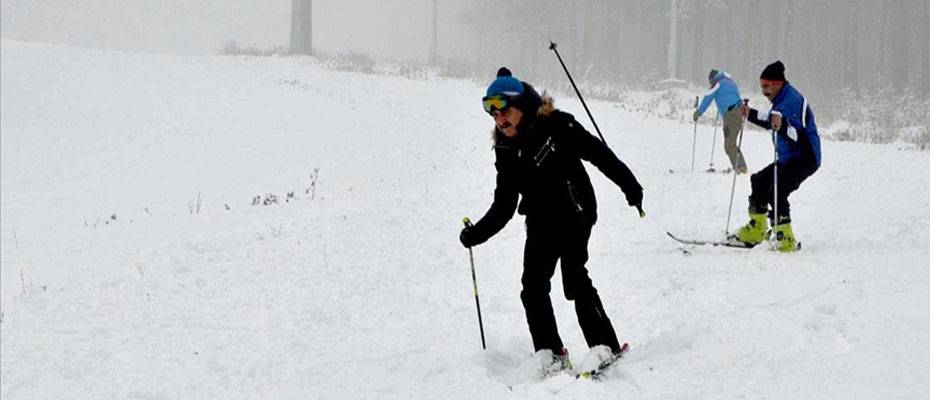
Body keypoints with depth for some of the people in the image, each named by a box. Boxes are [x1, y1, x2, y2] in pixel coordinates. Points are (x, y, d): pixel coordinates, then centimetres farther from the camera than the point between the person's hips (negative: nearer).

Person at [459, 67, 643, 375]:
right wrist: (476, 234, 1)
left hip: (574, 213, -6)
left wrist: (629, 186, -12)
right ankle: (550, 352, 6)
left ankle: (604, 345, -13)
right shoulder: (506, 151, 6)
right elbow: (503, 207, 10)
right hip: (540, 223, 6)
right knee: (533, 284, -3)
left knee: (574, 276, -17)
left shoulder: (556, 126, -10)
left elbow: (599, 153, -8)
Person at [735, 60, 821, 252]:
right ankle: (756, 231, 27)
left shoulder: (793, 101, -21)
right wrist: (751, 114, 29)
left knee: (776, 192, -24)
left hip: (804, 159, -11)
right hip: (788, 158, 11)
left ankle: (785, 240, -25)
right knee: (759, 181, 17)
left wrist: (782, 126, -47)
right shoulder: (781, 100, 11)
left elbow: (797, 136, -30)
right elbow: (771, 120, 31)